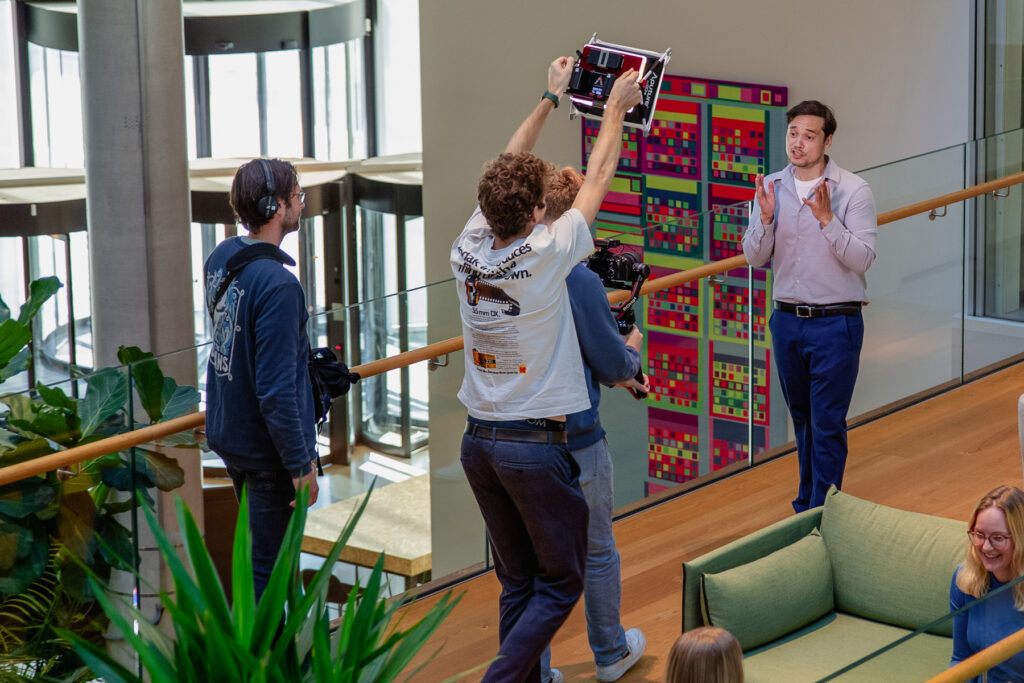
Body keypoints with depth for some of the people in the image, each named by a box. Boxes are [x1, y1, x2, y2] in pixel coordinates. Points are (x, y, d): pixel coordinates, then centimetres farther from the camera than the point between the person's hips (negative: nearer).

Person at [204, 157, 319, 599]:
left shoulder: (221, 257, 0)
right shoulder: (277, 285, -27)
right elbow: (276, 391, -27)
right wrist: (301, 465, -20)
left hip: (225, 433, 9)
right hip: (267, 448, -9)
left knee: (257, 543, 24)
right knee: (268, 566, 3)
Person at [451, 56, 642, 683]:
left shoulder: (467, 252, -3)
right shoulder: (544, 257, -17)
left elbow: (508, 169, 11)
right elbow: (598, 179, -4)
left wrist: (550, 99, 20)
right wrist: (615, 110, 10)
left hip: (479, 441, 6)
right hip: (537, 444, -6)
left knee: (517, 579, 14)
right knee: (562, 582, 5)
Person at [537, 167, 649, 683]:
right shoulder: (578, 280, -19)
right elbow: (614, 364, -12)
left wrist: (617, 373, 20)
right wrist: (633, 349, 11)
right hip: (574, 441, -5)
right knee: (597, 553, 16)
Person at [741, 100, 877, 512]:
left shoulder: (853, 191, -9)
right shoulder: (771, 188, 3)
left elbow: (862, 259, -15)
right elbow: (754, 258, 2)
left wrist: (827, 219, -27)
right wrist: (766, 219, -16)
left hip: (835, 324, -4)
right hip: (787, 320, 4)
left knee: (827, 425, -4)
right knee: (802, 419, 17)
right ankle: (807, 505, 30)